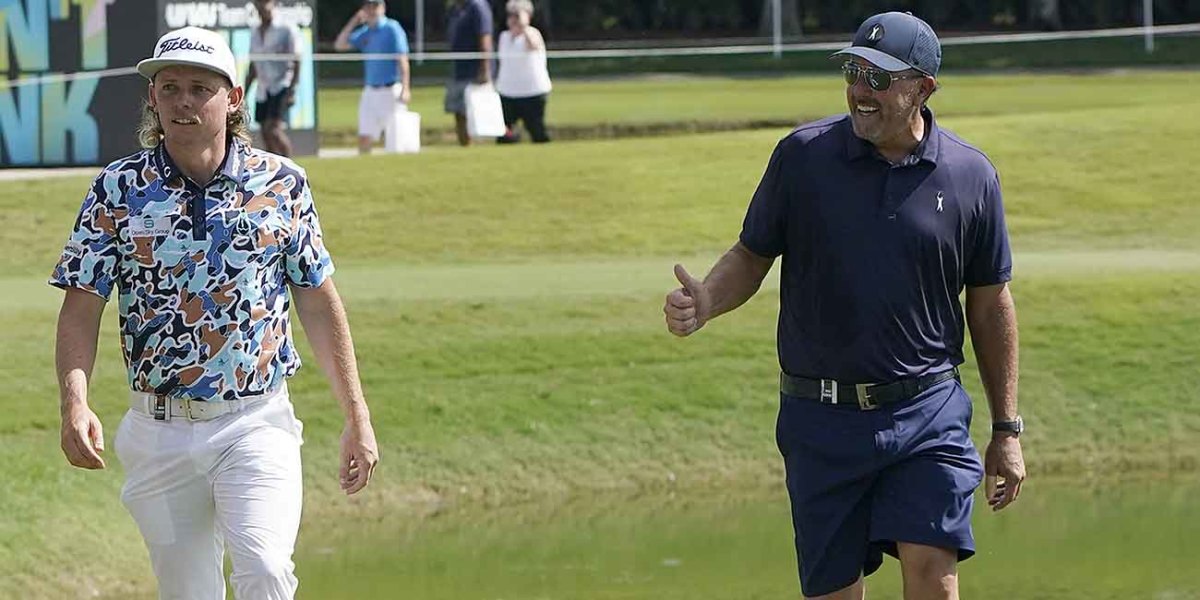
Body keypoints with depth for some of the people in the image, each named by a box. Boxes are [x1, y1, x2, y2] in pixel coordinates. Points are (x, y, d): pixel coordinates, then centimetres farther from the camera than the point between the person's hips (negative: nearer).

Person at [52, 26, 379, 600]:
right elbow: (81, 309, -1)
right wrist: (74, 405, -18)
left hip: (256, 425, -1)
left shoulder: (280, 183, 2)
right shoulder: (120, 189, 0)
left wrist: (357, 418, 7)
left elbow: (319, 304, 8)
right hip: (158, 433, 1)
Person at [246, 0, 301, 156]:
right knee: (267, 136, 2)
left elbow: (296, 62, -10)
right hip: (262, 91, 6)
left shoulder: (286, 31, -5)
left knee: (274, 130, -20)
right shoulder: (255, 33, 14)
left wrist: (291, 91, -19)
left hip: (281, 87, -6)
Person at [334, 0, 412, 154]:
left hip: (390, 90, -7)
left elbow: (402, 59, -11)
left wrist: (405, 88, -19)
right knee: (364, 137, 4)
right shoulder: (365, 32, 13)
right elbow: (340, 44, 12)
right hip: (370, 90, 7)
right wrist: (354, 21, 6)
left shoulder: (392, 29, -5)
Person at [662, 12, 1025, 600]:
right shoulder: (802, 155, -1)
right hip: (821, 419, 1)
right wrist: (705, 302, -15)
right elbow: (752, 255, 8)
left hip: (928, 417, -1)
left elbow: (990, 304, 10)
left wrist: (1007, 430, 12)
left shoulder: (970, 176, 1)